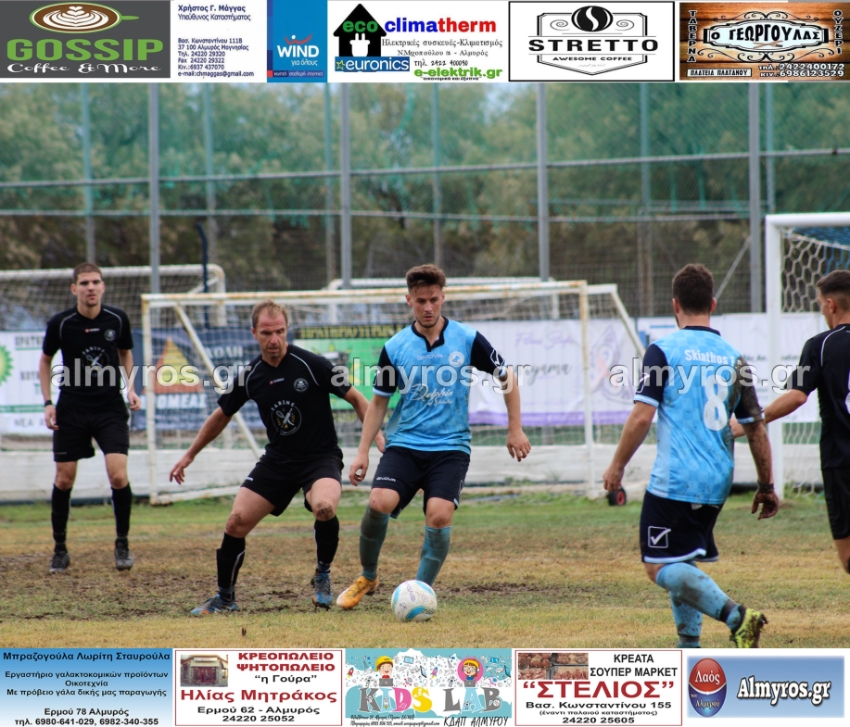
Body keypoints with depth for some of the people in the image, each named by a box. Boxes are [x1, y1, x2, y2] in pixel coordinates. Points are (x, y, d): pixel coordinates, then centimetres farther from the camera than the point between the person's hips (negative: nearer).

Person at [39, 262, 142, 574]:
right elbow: (45, 361, 8)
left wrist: (130, 388, 2)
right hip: (71, 410, 0)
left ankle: (122, 544, 6)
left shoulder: (117, 319, -4)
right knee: (64, 479, 4)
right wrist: (48, 402, 0)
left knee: (118, 475, -13)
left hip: (110, 408, 0)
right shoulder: (60, 323, -8)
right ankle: (60, 549, 19)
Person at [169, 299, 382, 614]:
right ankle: (225, 598, 14)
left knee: (324, 506, -34)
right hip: (277, 460, 4)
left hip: (320, 458, -4)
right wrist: (189, 455, 20)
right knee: (236, 522, -7)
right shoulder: (250, 376, -2)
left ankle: (323, 576, -7)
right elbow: (222, 416, 15)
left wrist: (377, 437, -14)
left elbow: (356, 399, -5)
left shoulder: (311, 365, -15)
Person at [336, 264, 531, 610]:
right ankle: (367, 577, 3)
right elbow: (379, 401, 11)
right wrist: (363, 452, 5)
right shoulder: (394, 348, 2)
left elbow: (506, 378, 10)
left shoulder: (467, 340, -1)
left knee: (439, 515, -22)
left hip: (450, 447, -1)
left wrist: (515, 430, 7)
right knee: (379, 503, -22)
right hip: (404, 444, 1)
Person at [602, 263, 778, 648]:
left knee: (661, 567, -6)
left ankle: (735, 616, -23)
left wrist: (617, 466, 0)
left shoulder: (663, 350, -5)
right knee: (682, 564, 20)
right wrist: (767, 486, 18)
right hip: (717, 485, 6)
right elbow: (756, 429, 10)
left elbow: (642, 417, -11)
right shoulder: (733, 358, 8)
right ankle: (690, 645, 11)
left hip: (674, 480, -6)